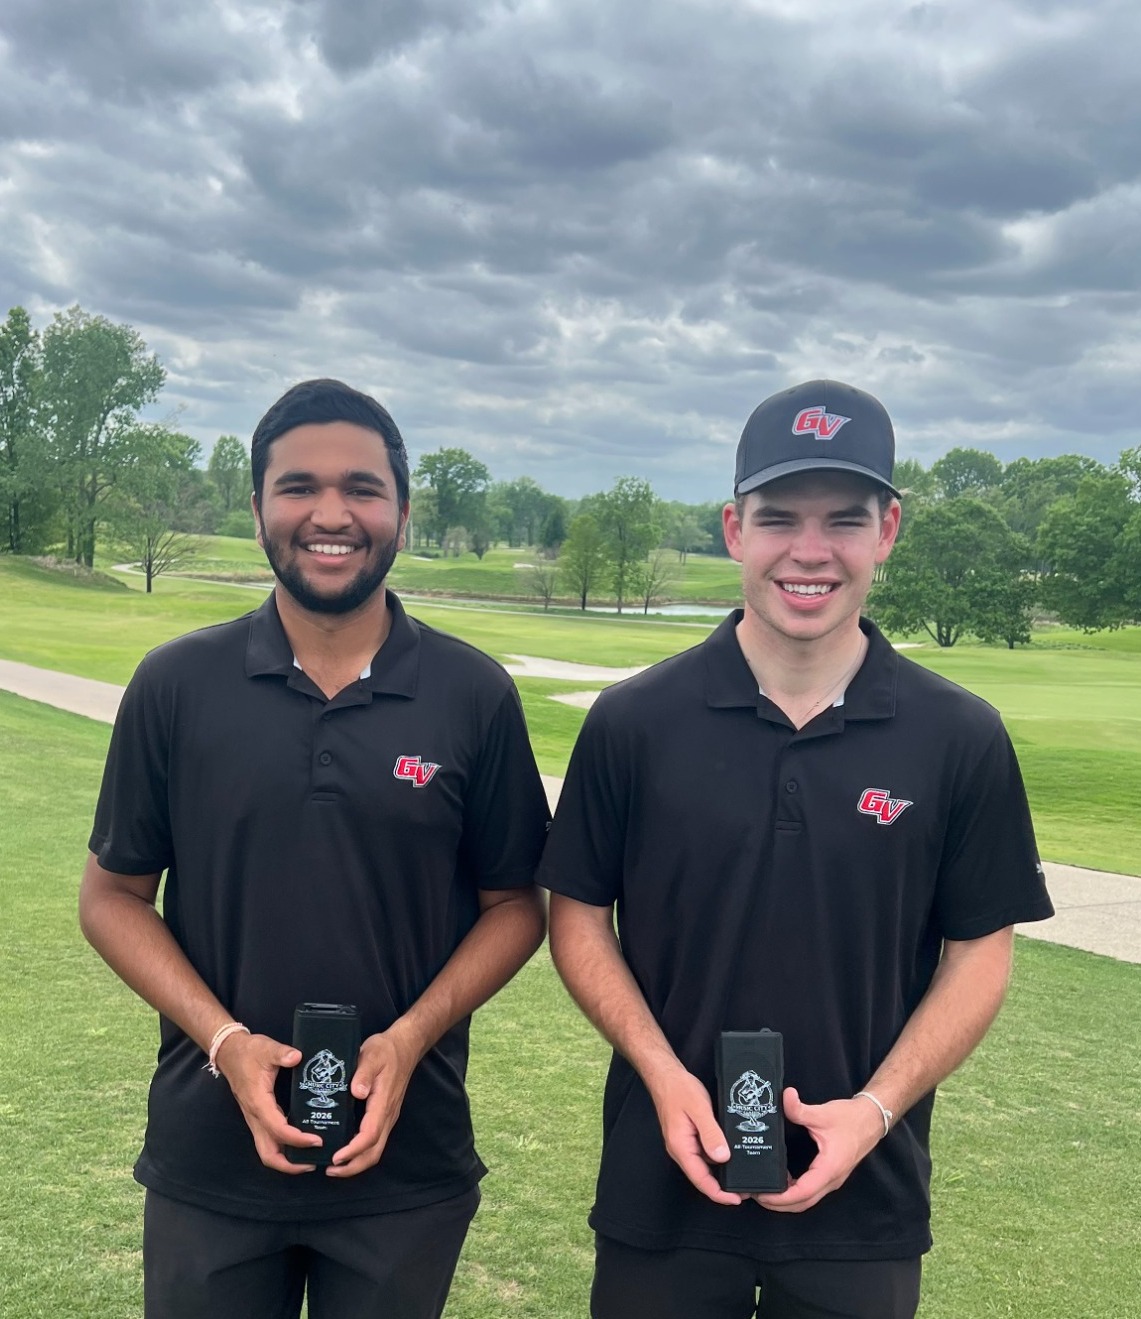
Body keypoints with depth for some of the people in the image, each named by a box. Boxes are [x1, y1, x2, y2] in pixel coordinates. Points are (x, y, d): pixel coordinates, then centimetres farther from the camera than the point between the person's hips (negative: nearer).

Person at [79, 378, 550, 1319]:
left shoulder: (476, 696, -5)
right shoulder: (176, 685, -4)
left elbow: (513, 905, 1)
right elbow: (114, 895, 2)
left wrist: (411, 1037, -14)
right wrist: (224, 1039, -12)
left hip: (408, 1165, 0)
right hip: (208, 1160, 1)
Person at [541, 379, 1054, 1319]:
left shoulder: (962, 740, -6)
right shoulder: (634, 721, -7)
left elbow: (979, 951, 0)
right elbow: (578, 913, 0)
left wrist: (879, 1106, -12)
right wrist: (663, 1074, -12)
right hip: (663, 1182, 0)